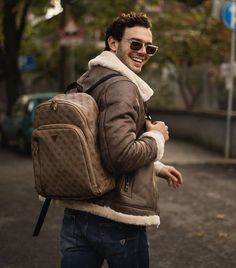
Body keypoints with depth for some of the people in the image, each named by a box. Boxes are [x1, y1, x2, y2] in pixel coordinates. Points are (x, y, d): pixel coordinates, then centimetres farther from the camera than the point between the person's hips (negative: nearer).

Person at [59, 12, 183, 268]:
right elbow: (122, 156, -27)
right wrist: (156, 137, -8)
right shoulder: (122, 86, -16)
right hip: (117, 220, -7)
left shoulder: (85, 82, 14)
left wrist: (157, 167, 25)